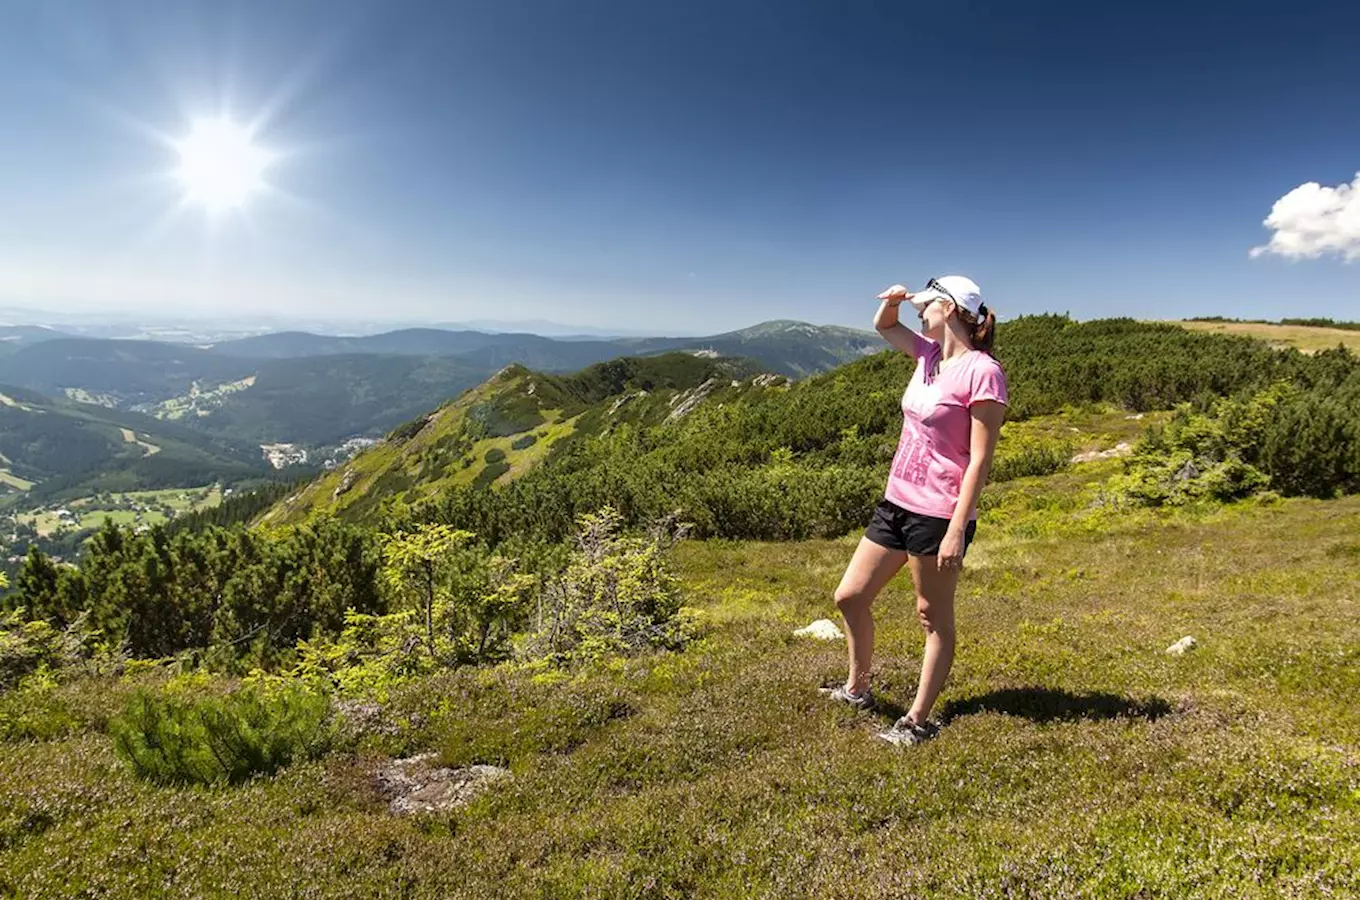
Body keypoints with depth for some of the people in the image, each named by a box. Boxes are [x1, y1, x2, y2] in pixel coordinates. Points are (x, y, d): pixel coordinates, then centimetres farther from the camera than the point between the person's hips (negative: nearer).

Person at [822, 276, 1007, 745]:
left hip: (939, 514, -9)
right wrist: (892, 300, 4)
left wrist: (957, 531, -20)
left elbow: (979, 460, -17)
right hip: (896, 503, 9)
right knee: (849, 596, 14)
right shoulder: (930, 354, 9)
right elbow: (883, 326, 27)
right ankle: (857, 689, 33)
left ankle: (918, 721, 22)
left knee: (934, 618, 7)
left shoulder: (982, 371, -14)